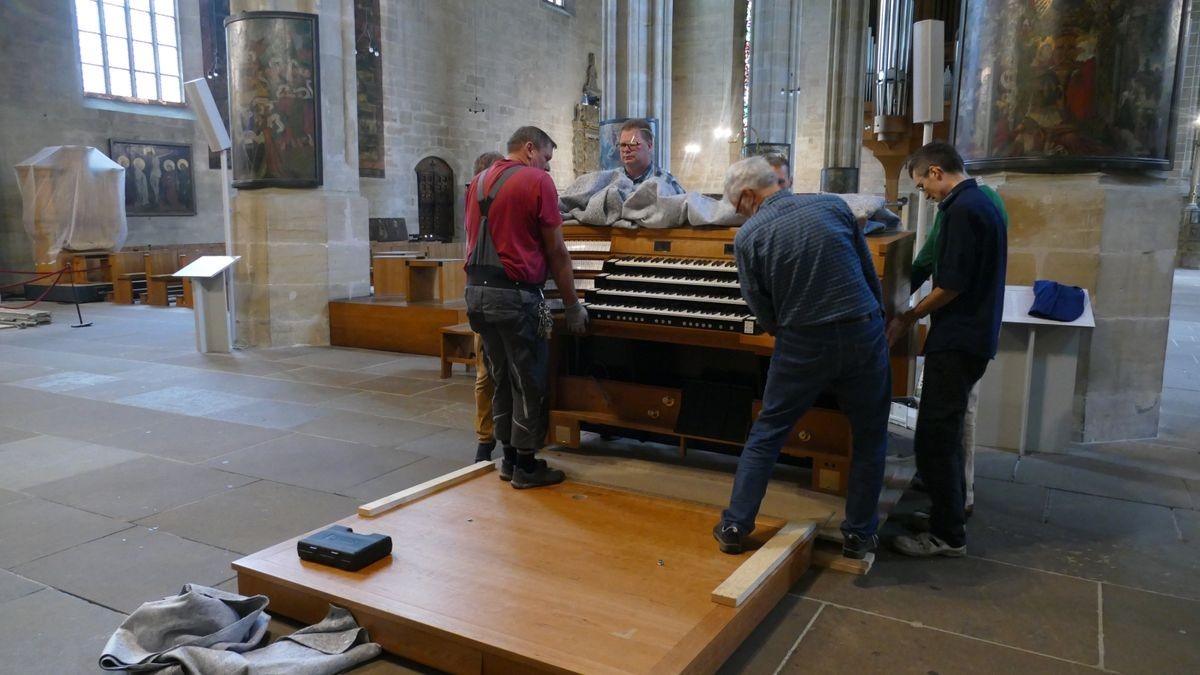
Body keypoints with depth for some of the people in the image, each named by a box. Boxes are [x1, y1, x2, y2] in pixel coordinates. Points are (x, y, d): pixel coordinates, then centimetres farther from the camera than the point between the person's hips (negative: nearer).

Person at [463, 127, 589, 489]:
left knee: (501, 378, 15)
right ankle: (526, 465, 10)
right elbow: (556, 252, -6)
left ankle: (509, 457, 23)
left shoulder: (478, 182, 16)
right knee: (529, 382, 3)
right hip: (515, 294, -7)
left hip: (477, 290, 8)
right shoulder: (538, 181, -7)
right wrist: (572, 304, 1)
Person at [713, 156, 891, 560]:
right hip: (864, 336, 2)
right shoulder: (832, 206, 2)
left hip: (803, 344, -1)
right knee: (870, 438, 17)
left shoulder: (748, 236, -4)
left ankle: (735, 525, 19)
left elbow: (763, 313, -1)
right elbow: (871, 274, 7)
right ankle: (859, 535, 24)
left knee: (767, 433, 15)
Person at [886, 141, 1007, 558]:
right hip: (972, 335, 11)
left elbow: (952, 285, -20)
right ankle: (952, 507, 33)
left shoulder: (962, 210, -17)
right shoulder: (982, 203, 15)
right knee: (946, 431, 20)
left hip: (957, 340, -11)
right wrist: (921, 313, 20)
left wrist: (908, 318, -8)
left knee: (933, 438, -6)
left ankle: (948, 535, 2)